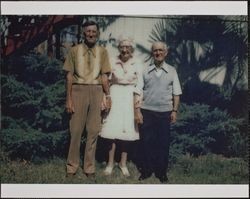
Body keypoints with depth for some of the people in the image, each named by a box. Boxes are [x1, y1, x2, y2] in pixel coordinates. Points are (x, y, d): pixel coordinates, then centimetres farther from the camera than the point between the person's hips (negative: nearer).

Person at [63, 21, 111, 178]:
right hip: (79, 90, -1)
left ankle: (90, 167, 17)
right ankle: (72, 166, 14)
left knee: (94, 130, 6)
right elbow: (69, 75, 1)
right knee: (76, 129, 1)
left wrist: (108, 96, -3)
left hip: (97, 91, 2)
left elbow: (104, 76, 4)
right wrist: (69, 98, -4)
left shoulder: (102, 51, 7)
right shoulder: (75, 50, 3)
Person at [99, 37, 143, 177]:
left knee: (127, 129, 3)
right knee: (113, 128, -4)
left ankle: (123, 163, 14)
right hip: (115, 96, 0)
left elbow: (139, 86, 1)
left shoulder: (137, 66, 3)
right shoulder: (113, 63, 2)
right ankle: (111, 162, 6)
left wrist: (136, 102, -8)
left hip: (130, 98, 1)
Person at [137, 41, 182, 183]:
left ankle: (162, 172, 15)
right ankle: (146, 171, 16)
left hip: (165, 112, 0)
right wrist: (137, 110, 1)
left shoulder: (171, 71, 7)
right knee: (146, 142, 3)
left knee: (163, 143, 4)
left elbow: (176, 93, 6)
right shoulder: (146, 71, 6)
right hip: (147, 111, 0)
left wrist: (175, 110, -1)